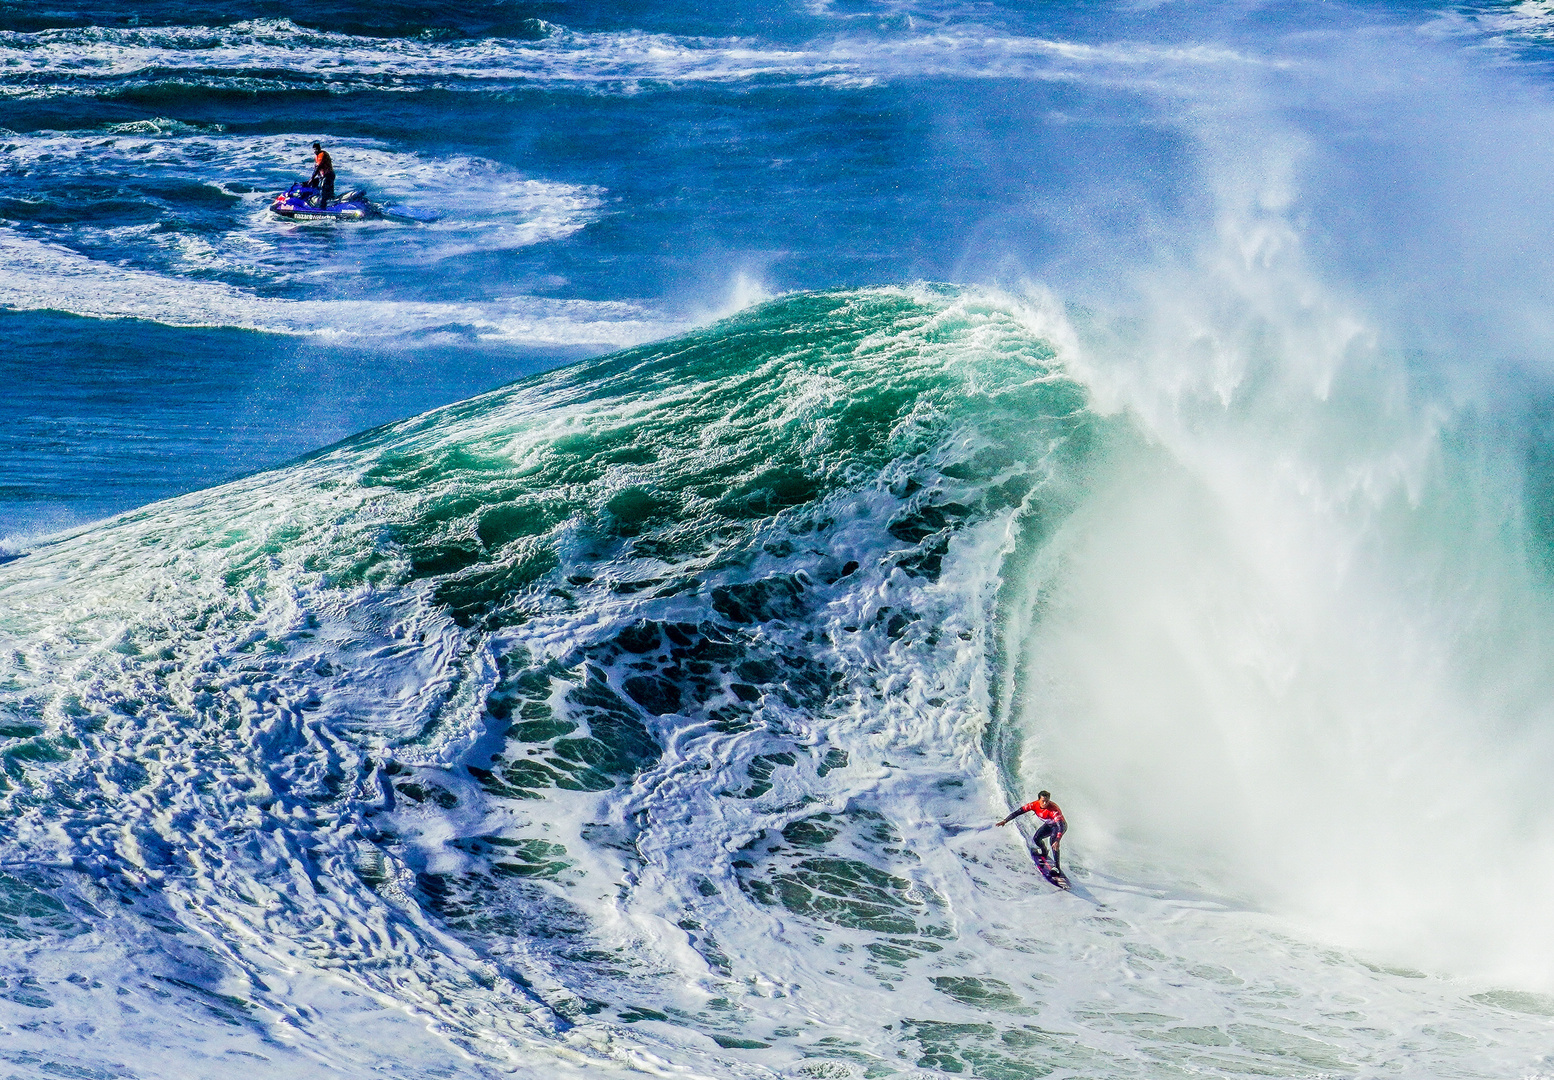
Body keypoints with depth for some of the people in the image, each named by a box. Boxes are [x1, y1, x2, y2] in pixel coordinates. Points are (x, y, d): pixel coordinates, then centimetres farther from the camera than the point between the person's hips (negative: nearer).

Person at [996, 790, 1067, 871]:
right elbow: (1018, 812, -17)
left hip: (1059, 825, -6)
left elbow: (1061, 825, -47)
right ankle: (1044, 853, 25)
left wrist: (1057, 841, -59)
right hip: (1048, 825, 6)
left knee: (1053, 841, -31)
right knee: (1036, 839, -10)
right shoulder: (1034, 805, -23)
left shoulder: (1053, 809, -39)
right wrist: (1005, 820, -22)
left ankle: (1057, 866, -25)